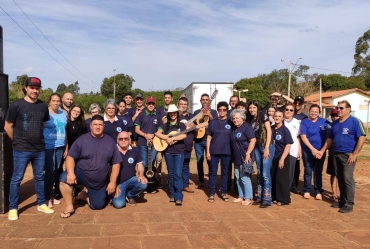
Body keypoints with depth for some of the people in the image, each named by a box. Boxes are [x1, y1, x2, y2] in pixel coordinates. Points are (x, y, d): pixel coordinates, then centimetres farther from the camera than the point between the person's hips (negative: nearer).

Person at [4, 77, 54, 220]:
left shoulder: (43, 106, 4)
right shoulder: (16, 105, -8)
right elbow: (7, 127, -2)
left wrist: (38, 139, 13)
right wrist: (18, 141, 3)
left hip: (40, 149, 4)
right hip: (21, 150, -4)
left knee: (40, 177, 13)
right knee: (17, 178, 4)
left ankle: (41, 204, 26)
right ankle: (13, 208, 17)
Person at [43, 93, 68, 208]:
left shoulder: (63, 114, 12)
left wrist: (66, 147, 15)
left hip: (60, 147, 6)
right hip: (48, 147, -6)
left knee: (56, 171, 10)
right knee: (50, 171, -5)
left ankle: (52, 195, 21)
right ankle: (47, 197, 5)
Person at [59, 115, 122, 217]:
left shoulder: (110, 142, -1)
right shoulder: (82, 139, -6)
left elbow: (116, 163, 1)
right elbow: (70, 157, -9)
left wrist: (112, 182, -5)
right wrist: (71, 172, -28)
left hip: (99, 182, 2)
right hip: (81, 174, -2)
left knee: (98, 206, 2)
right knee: (64, 178, -31)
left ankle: (89, 196, 37)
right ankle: (69, 207, -12)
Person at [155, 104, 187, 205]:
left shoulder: (181, 125, 3)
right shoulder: (165, 125, 9)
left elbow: (184, 136, -12)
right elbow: (157, 133, -5)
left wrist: (171, 138, -19)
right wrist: (167, 138, -18)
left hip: (179, 152, -2)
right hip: (168, 152, 3)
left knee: (178, 174, -9)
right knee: (171, 174, 8)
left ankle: (178, 197, -8)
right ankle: (172, 195, 18)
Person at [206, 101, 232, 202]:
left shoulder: (230, 122, 1)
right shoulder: (213, 122, 2)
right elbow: (209, 137, 4)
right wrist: (208, 151, -1)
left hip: (226, 151, 0)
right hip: (214, 151, 0)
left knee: (225, 172, 9)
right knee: (213, 172, 4)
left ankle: (223, 192, 21)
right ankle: (212, 193, 13)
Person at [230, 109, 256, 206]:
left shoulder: (247, 127, -11)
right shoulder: (233, 128, 12)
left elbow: (253, 140, -19)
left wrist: (248, 154, -24)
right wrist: (233, 156, 15)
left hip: (245, 157, -8)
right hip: (236, 158, 8)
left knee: (245, 178, -5)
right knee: (238, 178, 12)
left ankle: (248, 198, 7)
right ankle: (241, 196, 23)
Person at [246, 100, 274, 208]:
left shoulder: (263, 117, -6)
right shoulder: (250, 120, 10)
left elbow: (269, 132, -11)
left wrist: (266, 148, -16)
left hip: (267, 147, -6)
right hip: (257, 148, 6)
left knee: (265, 174, -8)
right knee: (259, 173, 11)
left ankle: (267, 199, -1)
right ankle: (260, 197, 19)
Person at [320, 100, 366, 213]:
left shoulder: (355, 121, -8)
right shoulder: (335, 123, 12)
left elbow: (362, 137, -14)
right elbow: (330, 139, 18)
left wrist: (354, 154, -17)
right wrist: (322, 151, 11)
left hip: (348, 155, -6)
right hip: (336, 154, 7)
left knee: (347, 178, -5)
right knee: (340, 179, 12)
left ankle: (349, 204, 4)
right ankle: (342, 200, 22)